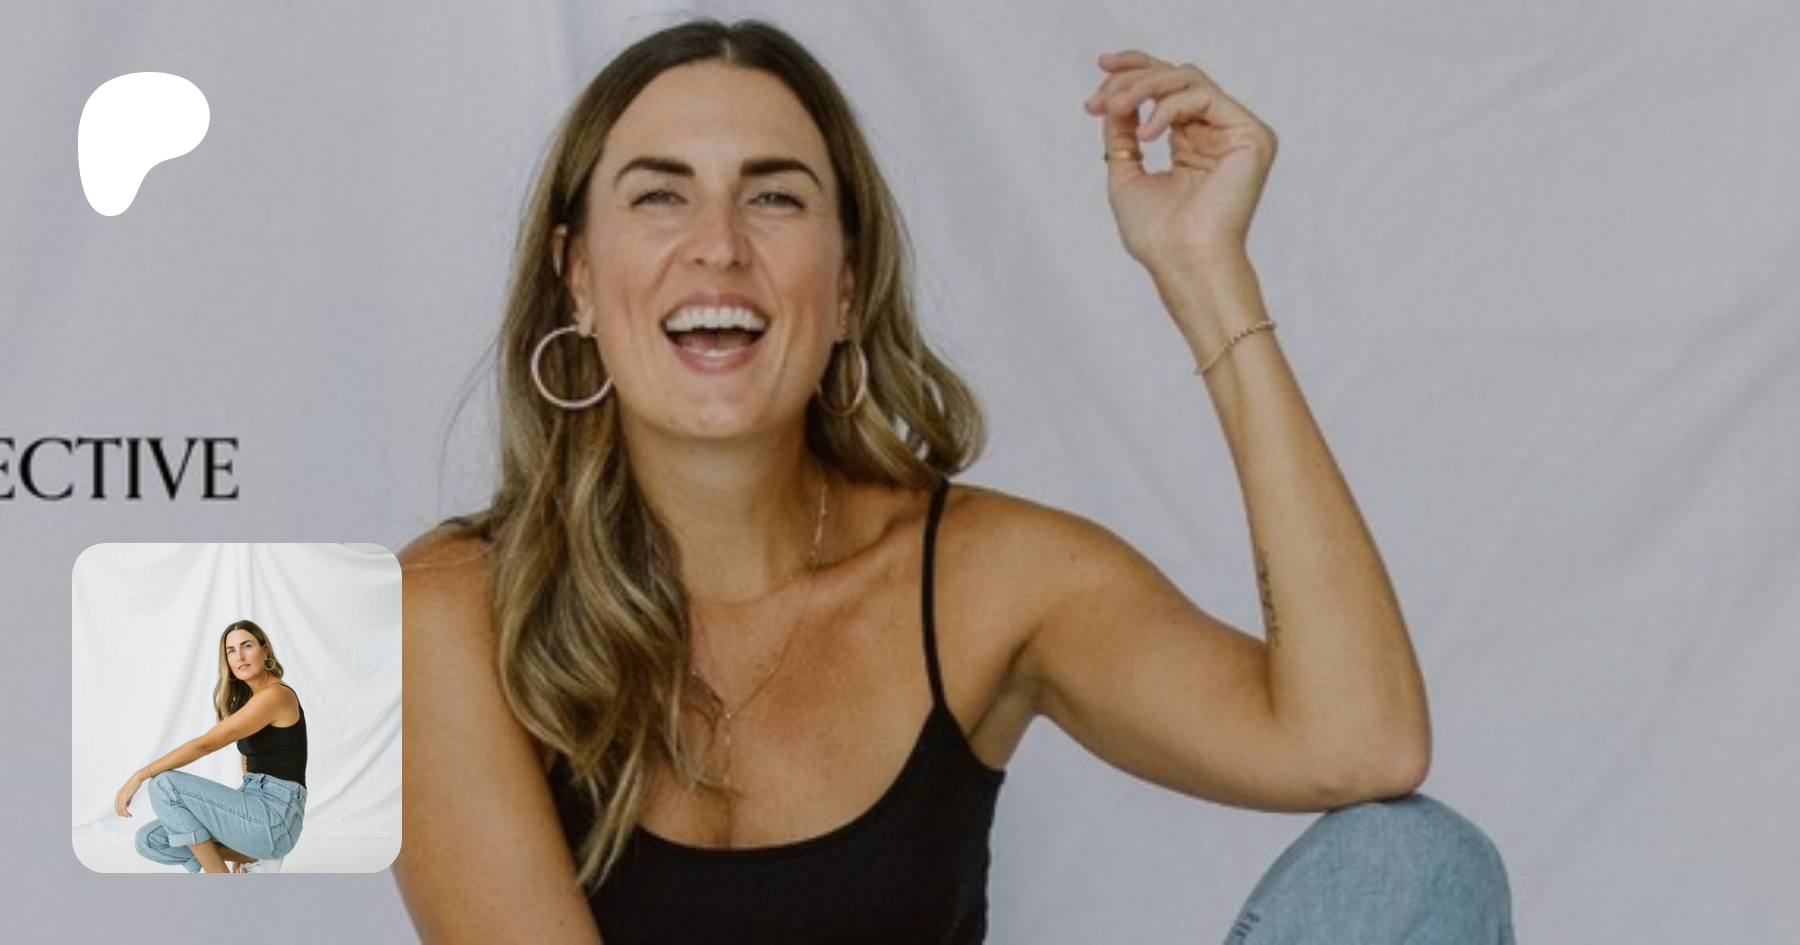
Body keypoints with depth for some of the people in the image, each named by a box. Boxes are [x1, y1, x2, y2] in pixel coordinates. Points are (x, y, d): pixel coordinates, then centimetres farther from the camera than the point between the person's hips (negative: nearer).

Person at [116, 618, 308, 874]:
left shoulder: (275, 696, -15)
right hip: (255, 810, 9)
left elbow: (206, 743, -19)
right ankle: (256, 859, 7)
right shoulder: (250, 698, 17)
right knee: (151, 841, -1)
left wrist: (140, 776, -17)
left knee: (165, 785, -20)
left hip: (276, 817, -9)